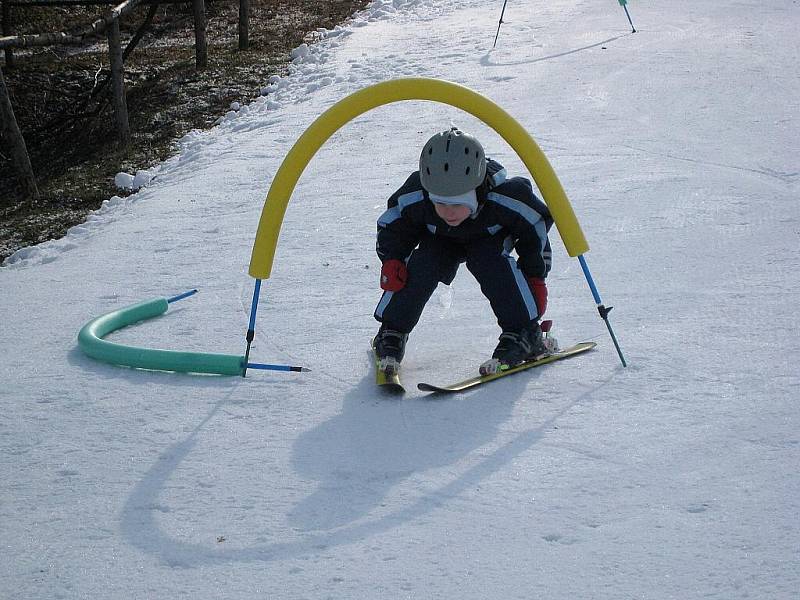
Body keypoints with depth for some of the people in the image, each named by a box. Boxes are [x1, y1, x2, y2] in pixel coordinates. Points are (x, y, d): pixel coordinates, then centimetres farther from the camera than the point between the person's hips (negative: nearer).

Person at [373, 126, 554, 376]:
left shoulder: (505, 200, -40)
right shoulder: (412, 200, -36)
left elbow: (535, 229, -20)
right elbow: (392, 227, -12)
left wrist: (536, 278, -17)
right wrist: (391, 260, -25)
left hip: (489, 237, -2)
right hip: (439, 240, 2)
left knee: (491, 263, -32)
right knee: (419, 268, -25)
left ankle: (524, 334, -19)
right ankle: (391, 333, -6)